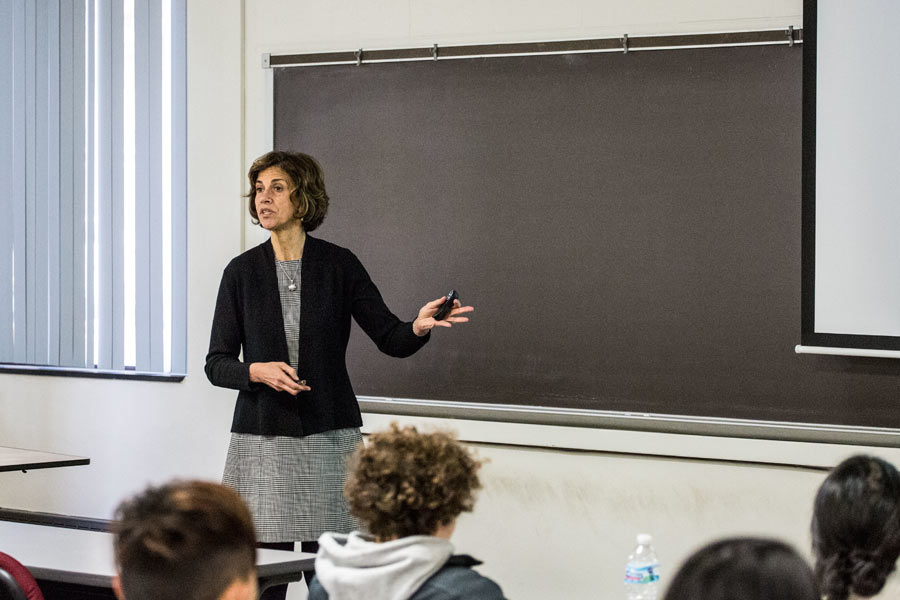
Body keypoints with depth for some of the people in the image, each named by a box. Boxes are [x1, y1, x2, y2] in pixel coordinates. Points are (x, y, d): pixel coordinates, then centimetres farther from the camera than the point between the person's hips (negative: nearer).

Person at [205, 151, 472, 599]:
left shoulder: (339, 265, 2)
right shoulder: (242, 271, 4)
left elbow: (390, 339, 0)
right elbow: (216, 364, 4)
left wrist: (419, 327, -22)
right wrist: (257, 371, -16)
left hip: (329, 437, 0)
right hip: (262, 440, 1)